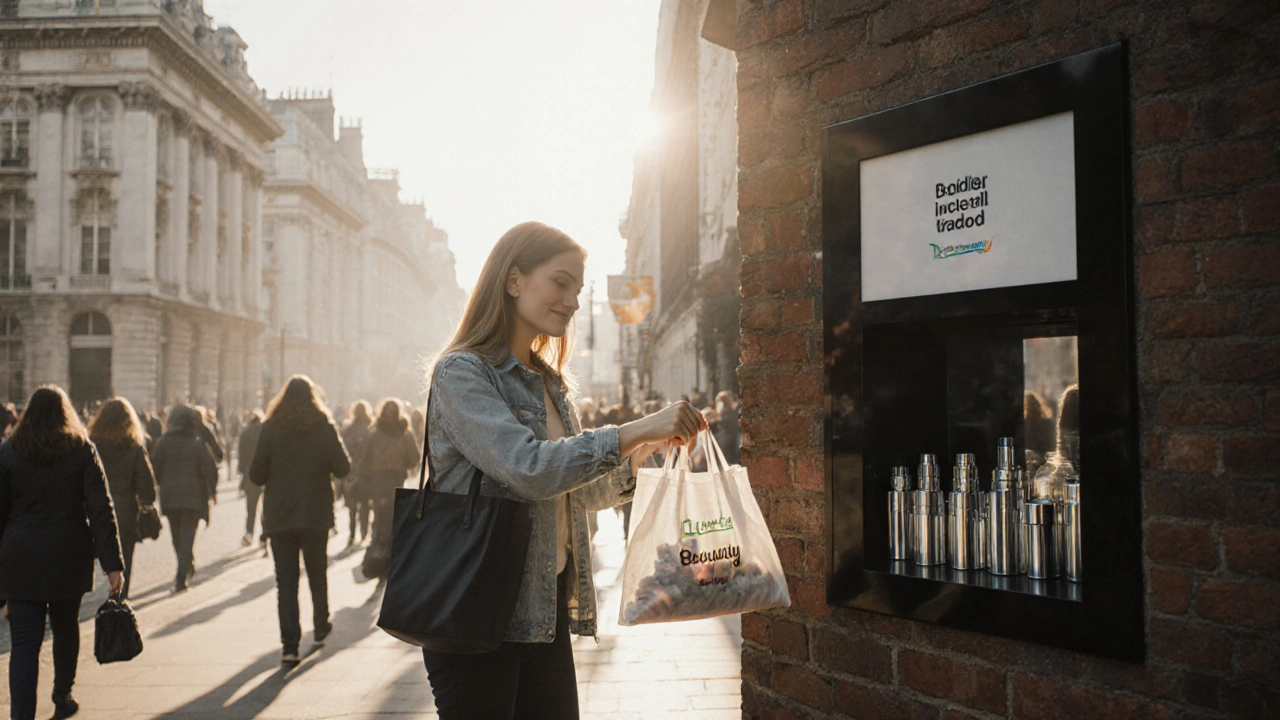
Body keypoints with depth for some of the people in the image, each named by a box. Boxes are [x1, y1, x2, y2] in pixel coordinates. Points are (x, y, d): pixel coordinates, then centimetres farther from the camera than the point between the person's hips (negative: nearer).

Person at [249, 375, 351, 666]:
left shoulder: (270, 429, -6)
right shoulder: (324, 428, -6)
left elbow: (256, 475, -6)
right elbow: (343, 469, -6)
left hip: (279, 516, -1)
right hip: (315, 514, 1)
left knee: (285, 579, 2)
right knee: (317, 573, 19)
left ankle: (290, 645, -5)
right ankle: (320, 627, 35)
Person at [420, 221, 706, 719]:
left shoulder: (549, 384, 14)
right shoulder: (460, 373, -10)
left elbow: (581, 493, 18)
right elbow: (528, 469, -23)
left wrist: (643, 451, 3)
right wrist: (634, 431, -24)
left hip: (545, 611, 7)